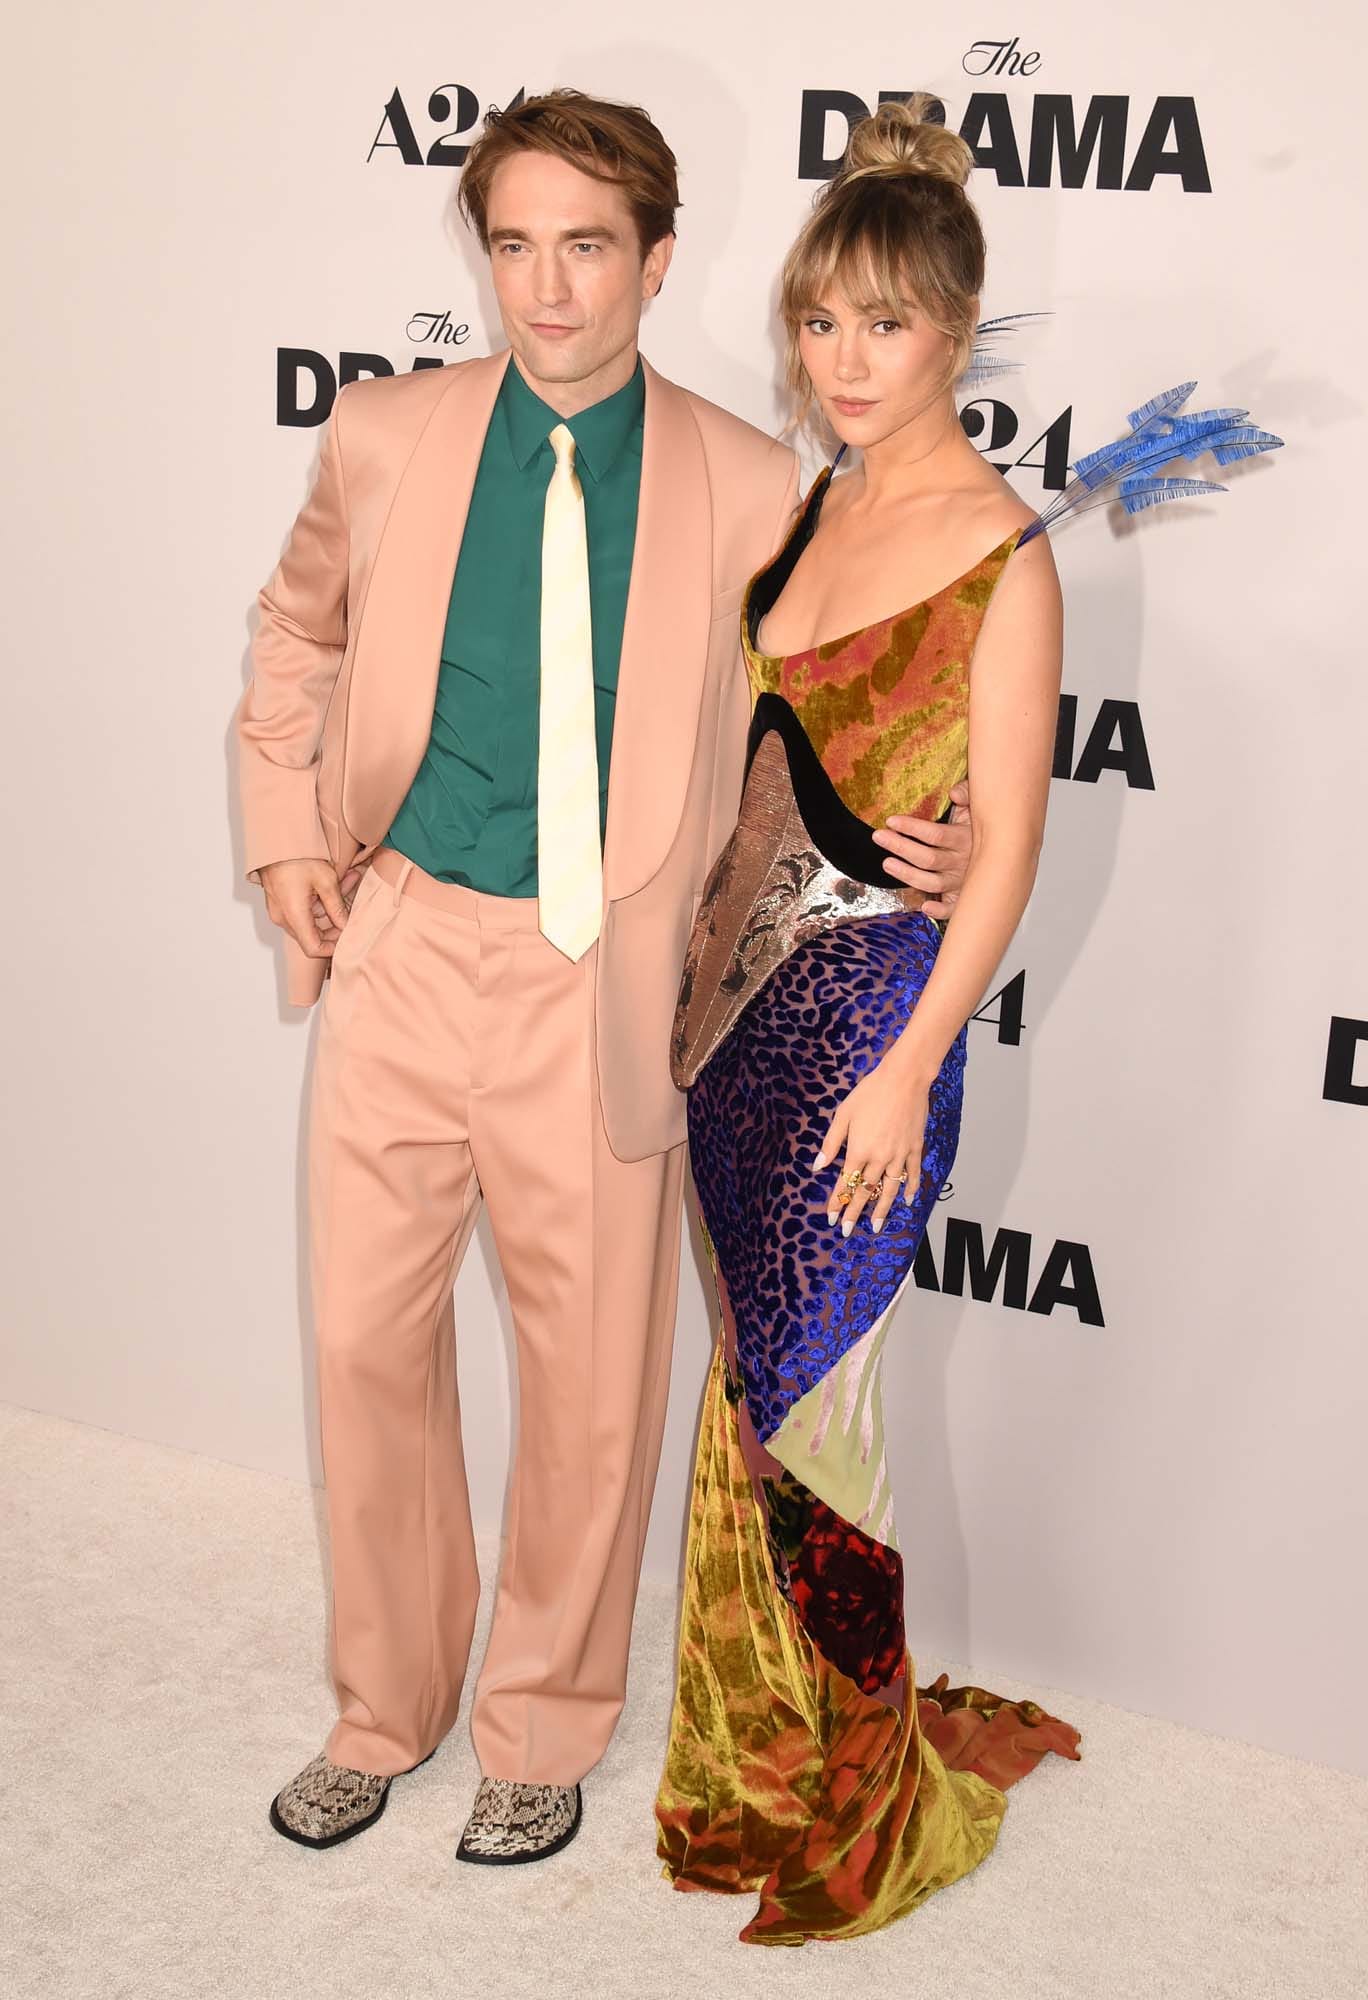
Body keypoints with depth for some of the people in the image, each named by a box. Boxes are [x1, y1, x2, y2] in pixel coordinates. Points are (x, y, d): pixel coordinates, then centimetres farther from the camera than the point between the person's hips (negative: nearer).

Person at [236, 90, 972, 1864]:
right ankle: (385, 1708, 35)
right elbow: (299, 635, 19)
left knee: (590, 1385, 8)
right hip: (401, 951, 2)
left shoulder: (747, 484, -4)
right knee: (367, 1343, 11)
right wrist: (287, 833, 7)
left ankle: (543, 1729, 34)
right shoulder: (383, 438, 1)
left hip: (601, 987, -2)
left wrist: (912, 840, -8)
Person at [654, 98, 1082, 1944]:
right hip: (759, 973, 7)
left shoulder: (1000, 551, -13)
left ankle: (840, 1783, 24)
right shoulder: (810, 506, 9)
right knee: (763, 1358, 14)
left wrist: (909, 1067, -15)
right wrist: (715, 952, 16)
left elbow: (1007, 842, -14)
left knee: (792, 1377, 2)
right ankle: (758, 1734, 35)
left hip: (877, 984, -7)